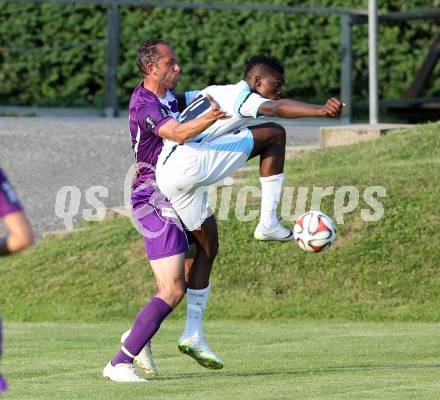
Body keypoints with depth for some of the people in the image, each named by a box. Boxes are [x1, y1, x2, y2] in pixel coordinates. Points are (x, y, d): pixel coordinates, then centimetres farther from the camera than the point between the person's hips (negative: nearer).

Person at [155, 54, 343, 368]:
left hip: (167, 175, 10)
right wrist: (321, 111, -35)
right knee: (274, 134, -6)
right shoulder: (239, 95, 0)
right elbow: (277, 109, -20)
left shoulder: (212, 92, 28)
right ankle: (269, 222, -8)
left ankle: (193, 333, 19)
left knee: (209, 248, 20)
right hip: (191, 163, -10)